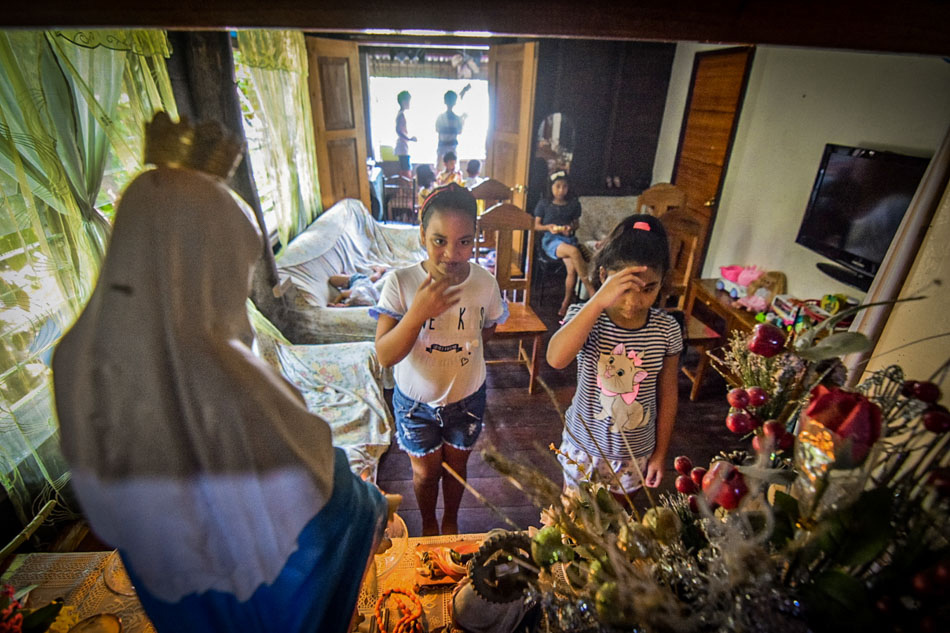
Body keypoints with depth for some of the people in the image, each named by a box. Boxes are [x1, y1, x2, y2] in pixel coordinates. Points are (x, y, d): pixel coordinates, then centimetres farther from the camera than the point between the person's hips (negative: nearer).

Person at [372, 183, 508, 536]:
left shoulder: (485, 282, -18)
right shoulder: (400, 283, -25)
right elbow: (385, 356, -27)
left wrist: (460, 353, -6)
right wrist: (418, 312, -40)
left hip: (467, 397, 2)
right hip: (415, 401, -1)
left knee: (456, 466, 24)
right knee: (426, 471, 21)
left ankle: (451, 521, 55)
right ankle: (428, 524, 53)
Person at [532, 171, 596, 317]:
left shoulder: (574, 204, 12)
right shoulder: (544, 204, 6)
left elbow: (576, 223, 18)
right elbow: (536, 225, 7)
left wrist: (571, 228, -6)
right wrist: (548, 227, -13)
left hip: (569, 238, 3)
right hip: (551, 239, -3)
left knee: (573, 268, -26)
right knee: (574, 251, -35)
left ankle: (566, 304, -8)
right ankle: (591, 290, -27)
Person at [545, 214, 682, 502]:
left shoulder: (667, 330, -14)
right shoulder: (586, 317, -21)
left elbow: (667, 394, -3)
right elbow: (556, 358, -42)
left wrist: (661, 452, 4)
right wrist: (598, 301, -46)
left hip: (635, 451, 2)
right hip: (583, 444, -1)